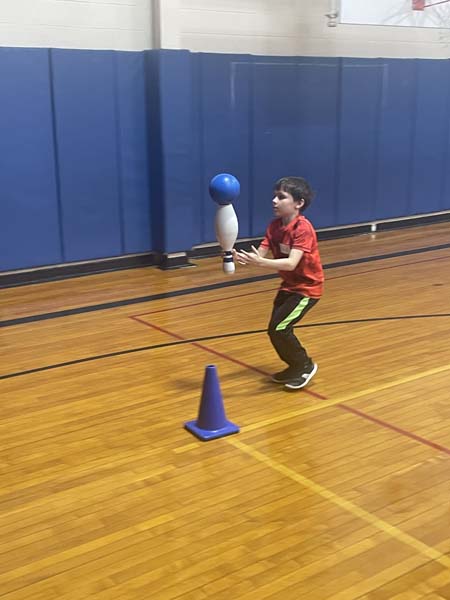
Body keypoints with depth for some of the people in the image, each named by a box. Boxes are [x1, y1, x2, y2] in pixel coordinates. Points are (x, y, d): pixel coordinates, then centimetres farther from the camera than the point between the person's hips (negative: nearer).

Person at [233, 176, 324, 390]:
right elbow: (260, 254, -11)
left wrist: (260, 263, -46)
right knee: (276, 329, 9)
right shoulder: (275, 226, -2)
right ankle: (295, 366, 30)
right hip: (288, 285, 8)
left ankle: (305, 366, 7)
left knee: (279, 327, -13)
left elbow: (291, 263, -35)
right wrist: (240, 257, -30)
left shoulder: (303, 228, -24)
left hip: (307, 287, -8)